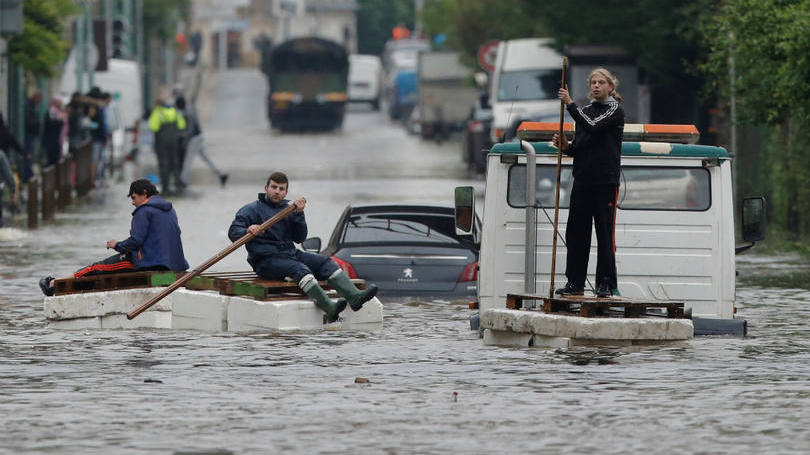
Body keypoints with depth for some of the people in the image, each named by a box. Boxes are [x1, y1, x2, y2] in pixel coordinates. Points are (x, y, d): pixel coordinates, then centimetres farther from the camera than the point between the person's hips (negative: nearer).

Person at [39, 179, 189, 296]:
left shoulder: (144, 210, -10)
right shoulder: (170, 210, 18)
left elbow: (136, 240, -17)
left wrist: (118, 245, 2)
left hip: (148, 262, -9)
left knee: (97, 268, -1)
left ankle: (53, 284, 3)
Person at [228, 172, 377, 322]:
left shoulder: (288, 207, 18)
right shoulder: (251, 209, 1)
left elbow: (299, 238, 11)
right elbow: (233, 233, -12)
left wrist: (299, 215, -4)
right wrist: (247, 231, -34)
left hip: (291, 253, 7)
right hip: (266, 260, -7)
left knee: (326, 262, -13)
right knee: (300, 269, -33)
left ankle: (354, 296, -32)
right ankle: (329, 307, -53)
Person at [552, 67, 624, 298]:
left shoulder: (615, 110, -1)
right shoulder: (585, 110, 18)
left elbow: (592, 126, -18)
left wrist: (570, 104, -16)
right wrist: (566, 146, 0)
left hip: (606, 181, -6)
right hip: (583, 180, 6)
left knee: (605, 233, -5)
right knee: (576, 232, 3)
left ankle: (606, 284, -2)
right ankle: (575, 282, 8)